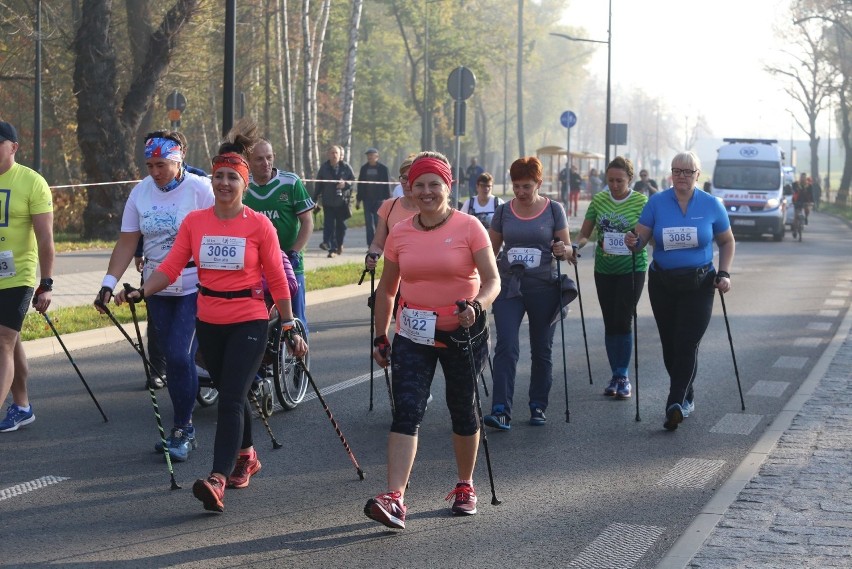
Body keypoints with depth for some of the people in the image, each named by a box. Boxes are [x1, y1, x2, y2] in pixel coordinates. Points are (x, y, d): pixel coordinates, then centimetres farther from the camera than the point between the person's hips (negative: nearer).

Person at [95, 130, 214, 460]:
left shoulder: (200, 189, -11)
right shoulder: (141, 192, 2)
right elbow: (127, 242, 3)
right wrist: (108, 284, -5)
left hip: (195, 287, -5)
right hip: (158, 290, 5)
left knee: (180, 356, -13)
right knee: (172, 359, 9)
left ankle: (182, 430, 0)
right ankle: (184, 430, 19)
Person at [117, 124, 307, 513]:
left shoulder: (259, 225, -6)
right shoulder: (194, 222, 2)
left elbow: (277, 280, -1)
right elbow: (170, 267, -4)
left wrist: (290, 328, 1)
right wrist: (140, 292, -21)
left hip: (249, 323, -4)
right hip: (209, 322, 4)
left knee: (231, 398, -14)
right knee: (230, 395, 17)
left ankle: (217, 480, -24)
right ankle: (246, 456, 40)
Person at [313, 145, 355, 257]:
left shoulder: (346, 167, 1)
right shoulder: (324, 168, 3)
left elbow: (353, 180, 5)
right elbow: (318, 185, 5)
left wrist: (345, 184, -16)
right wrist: (315, 199, 3)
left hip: (342, 201, 0)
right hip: (328, 201, 0)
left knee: (340, 224, 8)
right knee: (329, 224, -8)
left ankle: (339, 244, 27)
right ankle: (332, 248, -9)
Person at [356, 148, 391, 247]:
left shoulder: (383, 169, 0)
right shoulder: (364, 168, 10)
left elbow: (387, 185, -1)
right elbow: (360, 185, 13)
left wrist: (387, 199, -8)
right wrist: (358, 199, 10)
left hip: (379, 200, -4)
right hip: (367, 200, 4)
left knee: (378, 223, -5)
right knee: (369, 224, 3)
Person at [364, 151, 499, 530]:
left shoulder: (468, 228, -7)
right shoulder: (399, 233, 3)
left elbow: (492, 279, -11)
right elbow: (386, 289, 11)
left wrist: (477, 305, -31)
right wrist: (380, 338, 9)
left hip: (462, 333, -2)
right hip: (413, 335, 2)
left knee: (462, 410, 12)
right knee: (406, 412, -11)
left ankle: (465, 487, 32)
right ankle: (394, 499, -19)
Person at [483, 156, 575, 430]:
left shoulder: (554, 210, 0)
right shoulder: (504, 211, 5)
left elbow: (567, 249, 2)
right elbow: (491, 249, 12)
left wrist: (564, 251, -20)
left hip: (543, 287, 0)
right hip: (509, 286, 1)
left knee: (541, 350, 8)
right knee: (506, 347, -11)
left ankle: (538, 407, 21)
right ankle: (501, 410, -15)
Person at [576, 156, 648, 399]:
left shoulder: (641, 202, -6)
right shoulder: (598, 201, 5)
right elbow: (585, 234, 8)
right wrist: (575, 245, -12)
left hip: (632, 269, -4)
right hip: (604, 270, 4)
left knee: (622, 321, -8)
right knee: (610, 323, 7)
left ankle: (623, 377, 3)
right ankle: (616, 376, 17)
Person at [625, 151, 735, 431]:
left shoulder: (712, 205, -1)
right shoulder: (657, 202, -1)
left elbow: (727, 242, 10)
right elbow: (640, 238, -5)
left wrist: (723, 274, -1)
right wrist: (633, 243, -28)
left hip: (698, 285, -2)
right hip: (662, 285, 2)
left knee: (686, 344, -12)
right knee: (670, 345, 8)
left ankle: (675, 405, -16)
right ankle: (686, 396, 28)